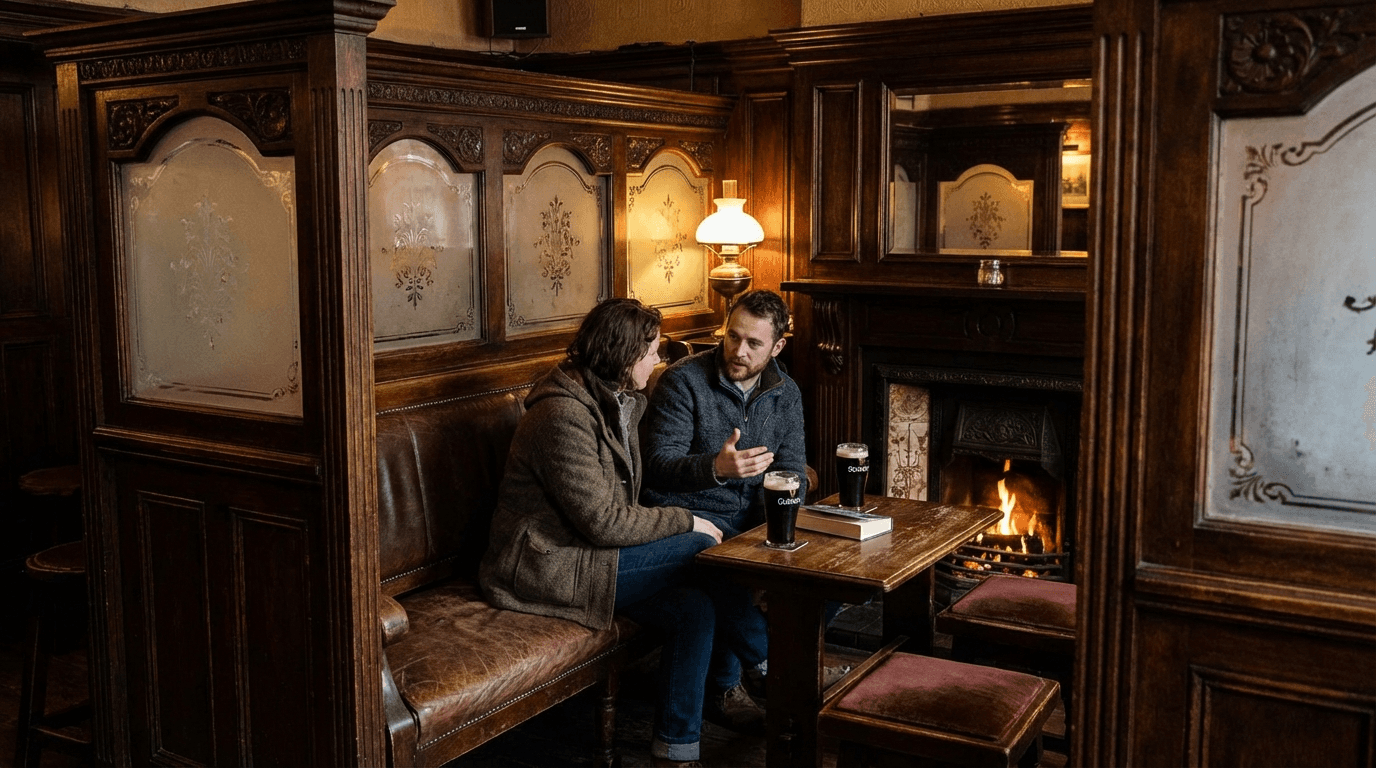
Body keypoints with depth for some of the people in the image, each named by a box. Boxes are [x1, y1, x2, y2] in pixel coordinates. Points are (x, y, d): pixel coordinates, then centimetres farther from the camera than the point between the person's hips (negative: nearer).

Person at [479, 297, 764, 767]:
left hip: (583, 550, 10)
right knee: (704, 547, -16)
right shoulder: (565, 416, -23)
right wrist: (685, 523, -14)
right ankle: (767, 659, 6)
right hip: (544, 567, -10)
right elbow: (602, 522, -24)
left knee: (696, 606, -12)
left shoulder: (617, 402, 9)